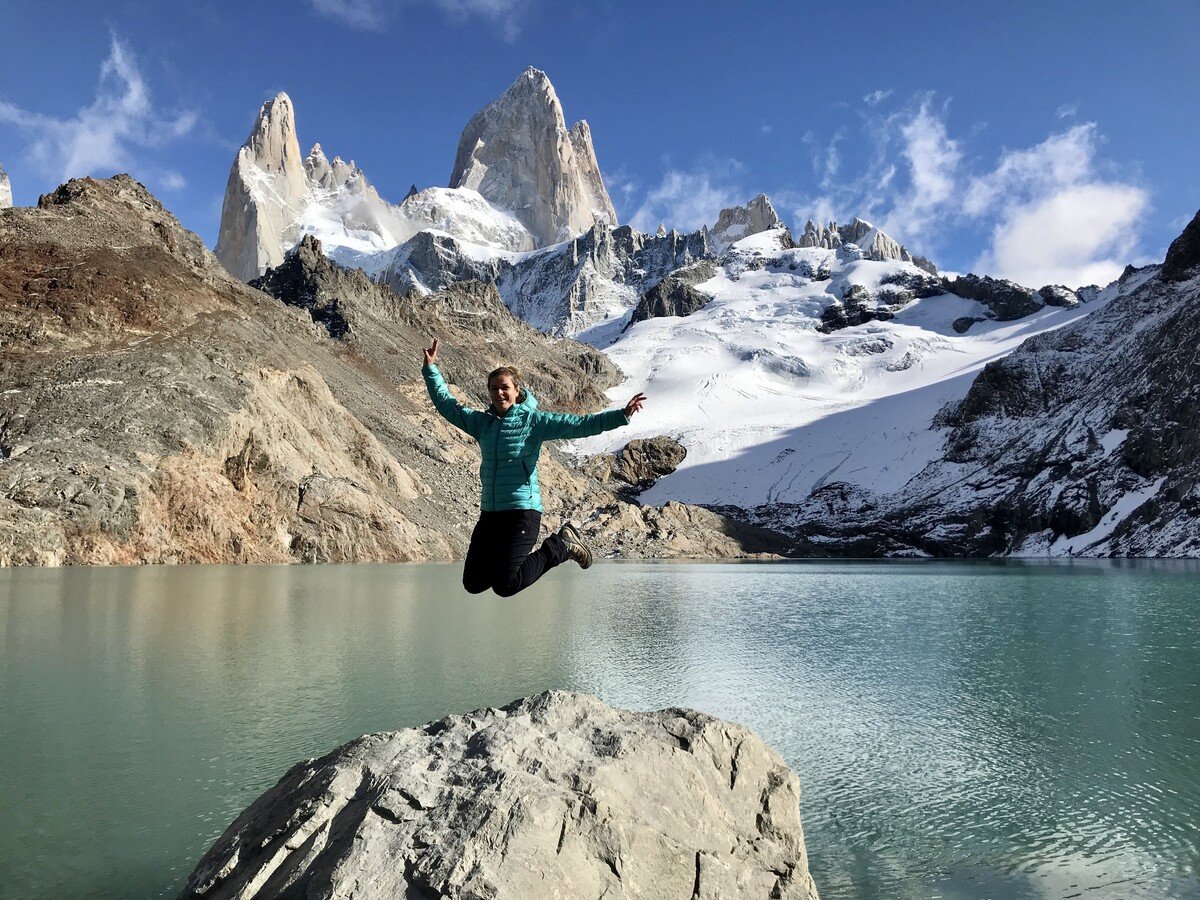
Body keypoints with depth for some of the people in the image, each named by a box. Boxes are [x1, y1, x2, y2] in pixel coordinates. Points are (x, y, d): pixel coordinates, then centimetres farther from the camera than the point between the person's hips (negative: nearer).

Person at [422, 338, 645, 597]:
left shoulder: (533, 420, -5)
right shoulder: (481, 422, 9)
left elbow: (578, 425, -13)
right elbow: (447, 405, 20)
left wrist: (622, 415, -23)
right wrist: (431, 369, 16)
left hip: (523, 510, -6)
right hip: (489, 513, 6)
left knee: (505, 586, -11)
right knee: (473, 584, 7)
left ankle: (561, 546, 9)